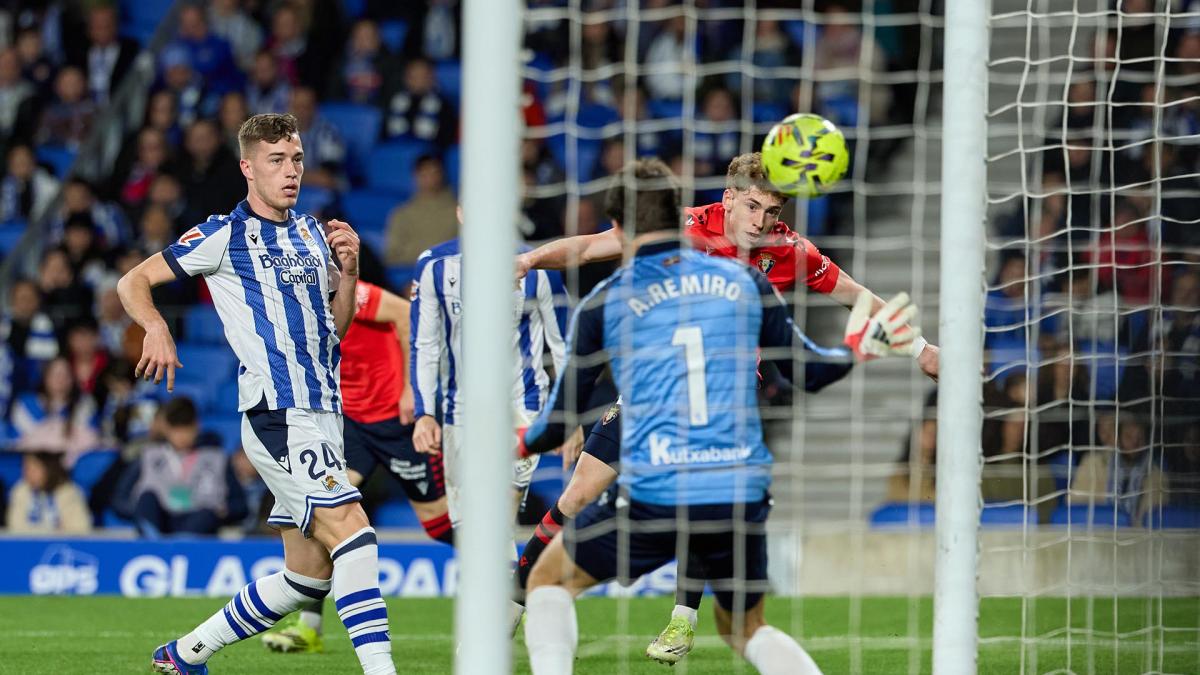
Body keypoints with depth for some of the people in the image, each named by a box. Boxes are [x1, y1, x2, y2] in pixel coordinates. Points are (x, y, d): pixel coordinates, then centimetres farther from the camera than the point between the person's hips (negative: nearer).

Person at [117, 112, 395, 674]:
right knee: (353, 532, -23)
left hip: (323, 414, 8)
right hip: (276, 414, -8)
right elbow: (133, 282, 1)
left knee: (306, 579, 9)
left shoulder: (312, 233, 17)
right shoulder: (225, 235, -3)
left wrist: (347, 269, 4)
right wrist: (156, 328, -19)